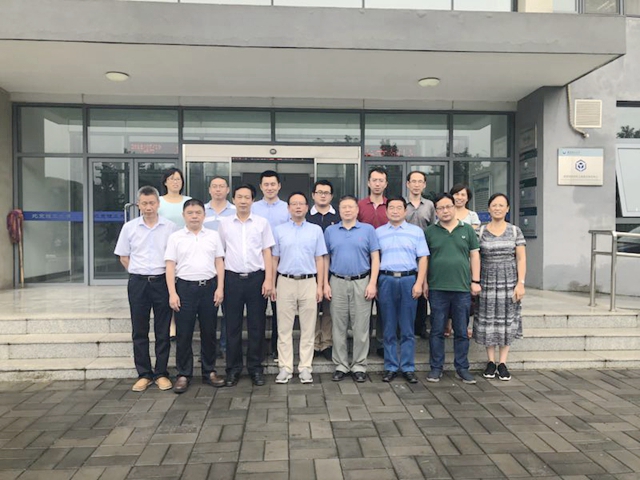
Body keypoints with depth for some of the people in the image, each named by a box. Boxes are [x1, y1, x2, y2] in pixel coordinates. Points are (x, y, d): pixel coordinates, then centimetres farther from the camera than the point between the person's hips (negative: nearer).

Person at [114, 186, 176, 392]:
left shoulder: (170, 227, -1)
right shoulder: (129, 227, 3)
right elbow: (123, 257, 11)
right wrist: (139, 274, 6)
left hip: (162, 281, -1)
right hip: (138, 282, 2)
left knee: (163, 331, 5)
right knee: (139, 331, 7)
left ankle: (161, 373, 16)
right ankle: (144, 374, 19)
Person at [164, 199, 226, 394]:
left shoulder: (213, 236, 8)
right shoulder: (175, 237, 4)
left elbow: (219, 263, 8)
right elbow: (170, 266, 0)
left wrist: (220, 288, -1)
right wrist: (172, 293, -7)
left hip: (209, 286, 1)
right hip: (185, 287, -1)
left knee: (209, 332, 8)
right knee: (183, 334, 3)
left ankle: (209, 372, 20)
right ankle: (183, 374, 14)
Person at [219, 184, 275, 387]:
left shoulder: (262, 222, 5)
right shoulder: (224, 223, 7)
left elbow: (267, 252, 4)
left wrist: (268, 279, -4)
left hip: (256, 278, 0)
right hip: (232, 278, 1)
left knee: (256, 325, 5)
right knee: (232, 325, 6)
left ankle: (255, 367, 18)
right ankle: (233, 368, 19)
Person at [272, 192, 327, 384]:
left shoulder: (316, 230, 7)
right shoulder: (279, 230, 7)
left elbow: (319, 259, 6)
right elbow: (274, 259, 8)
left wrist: (320, 286, 0)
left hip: (309, 282, 0)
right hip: (285, 282, 0)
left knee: (308, 328, 4)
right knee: (284, 328, 4)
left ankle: (305, 368, 14)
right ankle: (285, 368, 13)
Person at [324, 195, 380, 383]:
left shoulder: (368, 229, 2)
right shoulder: (330, 231, 7)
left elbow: (375, 258, 0)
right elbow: (326, 259, 9)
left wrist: (372, 283, -8)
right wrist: (325, 283, 1)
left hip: (361, 282, -1)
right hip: (337, 282, 2)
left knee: (361, 327, 3)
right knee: (339, 327, 7)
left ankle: (359, 366, 15)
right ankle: (341, 366, 18)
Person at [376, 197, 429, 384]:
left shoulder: (416, 231, 8)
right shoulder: (378, 232, 10)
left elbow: (423, 259, 3)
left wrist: (419, 283, -7)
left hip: (409, 280, 0)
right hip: (386, 280, 1)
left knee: (407, 329, 4)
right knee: (389, 328, 7)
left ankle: (408, 368, 14)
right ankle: (390, 367, 16)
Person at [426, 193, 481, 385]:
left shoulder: (467, 230, 8)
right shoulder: (430, 232, 5)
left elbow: (474, 256, 8)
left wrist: (475, 281, 2)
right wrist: (424, 282, 1)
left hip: (462, 288, 1)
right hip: (437, 289, -1)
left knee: (462, 332, 8)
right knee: (437, 331, 5)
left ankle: (462, 368, 20)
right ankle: (436, 367, 16)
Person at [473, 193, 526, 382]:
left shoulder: (515, 231, 4)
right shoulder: (480, 232, 3)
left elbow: (521, 259, 2)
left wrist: (520, 283, -5)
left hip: (509, 281, 0)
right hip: (487, 280, 0)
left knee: (507, 320, 5)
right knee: (487, 320, 4)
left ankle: (503, 363, 15)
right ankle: (491, 362, 17)